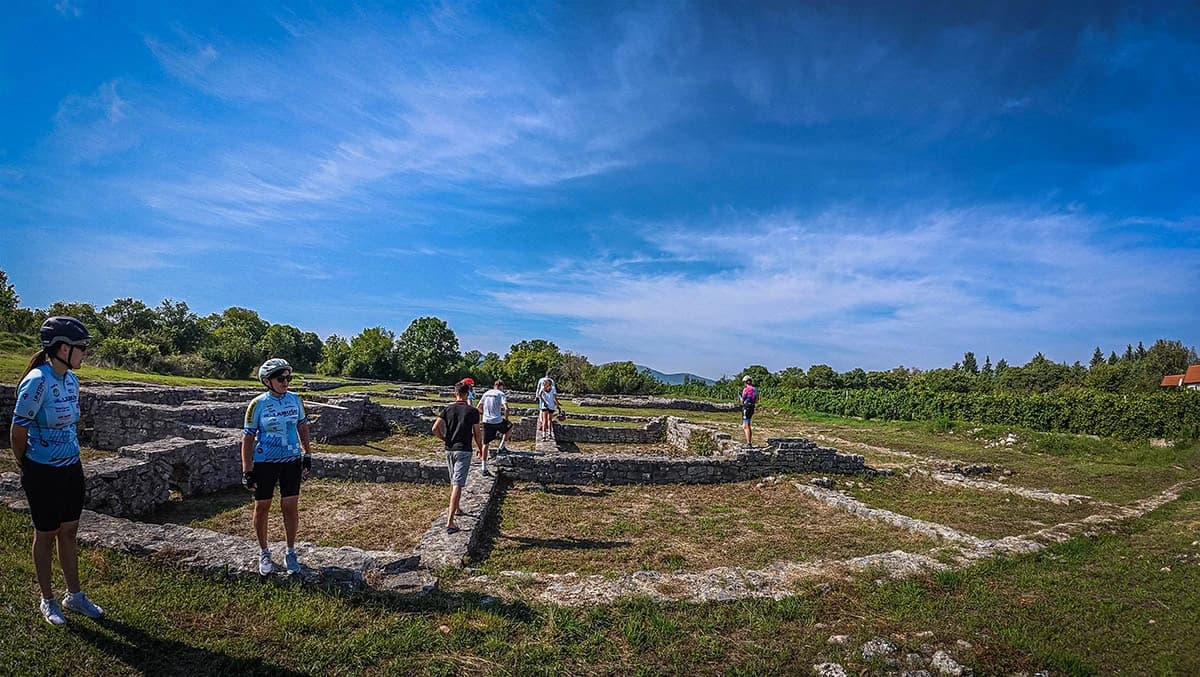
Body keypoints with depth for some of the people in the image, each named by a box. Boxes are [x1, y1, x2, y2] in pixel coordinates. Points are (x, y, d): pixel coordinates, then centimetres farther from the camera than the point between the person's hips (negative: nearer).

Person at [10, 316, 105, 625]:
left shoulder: (71, 379, 2)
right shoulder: (37, 381, -20)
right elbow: (18, 432, -13)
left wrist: (70, 454, 13)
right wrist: (29, 469, -1)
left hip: (71, 468, 6)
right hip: (43, 474, -6)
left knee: (69, 531, 15)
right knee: (46, 534, 10)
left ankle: (74, 595, 29)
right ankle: (47, 601, 28)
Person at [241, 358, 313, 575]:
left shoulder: (295, 400, 0)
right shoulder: (258, 404, -9)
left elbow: (303, 428, 9)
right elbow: (248, 438, -6)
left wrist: (307, 457, 6)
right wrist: (247, 471, -8)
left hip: (292, 461, 2)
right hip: (264, 462, -2)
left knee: (290, 507, 5)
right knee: (262, 508, 9)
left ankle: (290, 553, 22)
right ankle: (264, 553, 29)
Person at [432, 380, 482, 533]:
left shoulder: (447, 409, 3)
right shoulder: (472, 411, -6)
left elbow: (435, 429, -5)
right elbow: (477, 434, -3)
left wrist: (445, 439, 12)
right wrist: (481, 449, 12)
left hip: (449, 450, 5)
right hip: (463, 451, -4)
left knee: (453, 483, 22)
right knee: (457, 485, -8)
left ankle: (455, 509, 39)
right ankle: (450, 521, -13)